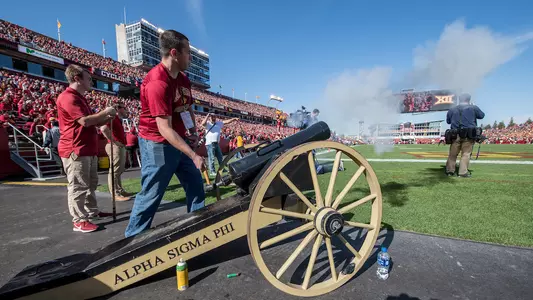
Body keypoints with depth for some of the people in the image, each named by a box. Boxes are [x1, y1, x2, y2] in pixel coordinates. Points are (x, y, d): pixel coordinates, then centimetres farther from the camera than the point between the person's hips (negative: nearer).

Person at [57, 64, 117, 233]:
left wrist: (108, 118, 8)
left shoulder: (80, 98, 20)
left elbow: (92, 123, 24)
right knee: (78, 186, -4)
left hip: (88, 149, 10)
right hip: (75, 150, -10)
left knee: (91, 184, 17)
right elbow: (85, 121, -24)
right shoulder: (68, 97, -14)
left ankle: (92, 212, 28)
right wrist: (105, 112, -11)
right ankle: (79, 221, 5)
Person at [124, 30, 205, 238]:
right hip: (158, 144, -9)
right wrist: (193, 155, -27)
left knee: (196, 187, 12)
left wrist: (193, 133, 2)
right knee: (151, 195, 2)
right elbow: (165, 129, -27)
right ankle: (133, 238, 23)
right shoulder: (157, 82, -23)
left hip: (179, 141, 9)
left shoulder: (183, 78, 6)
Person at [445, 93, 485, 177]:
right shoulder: (473, 108, 4)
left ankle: (450, 170, 10)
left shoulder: (452, 109, 8)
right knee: (466, 154, 0)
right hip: (469, 135, -2)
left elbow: (448, 121, 18)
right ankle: (463, 172, -2)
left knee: (452, 154, 7)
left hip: (455, 135, 2)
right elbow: (482, 115, 19)